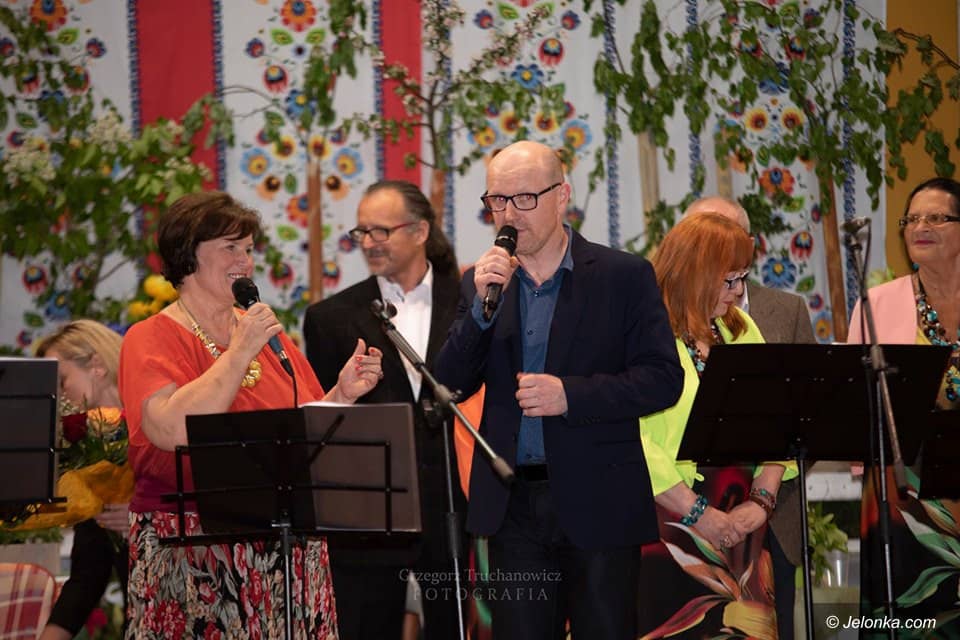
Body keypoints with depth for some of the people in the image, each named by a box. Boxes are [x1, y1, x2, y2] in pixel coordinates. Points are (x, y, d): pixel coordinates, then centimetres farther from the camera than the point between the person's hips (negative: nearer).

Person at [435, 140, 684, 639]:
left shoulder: (624, 276, -1)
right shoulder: (481, 282, 10)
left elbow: (663, 379, -7)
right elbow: (451, 385, 2)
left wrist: (570, 394, -18)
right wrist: (483, 304, -12)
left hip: (598, 504, -3)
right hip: (512, 503, 3)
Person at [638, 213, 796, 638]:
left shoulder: (742, 330, 13)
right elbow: (630, 440, -17)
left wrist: (761, 500, -7)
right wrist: (699, 514, -16)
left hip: (738, 530, 6)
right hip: (665, 527, -6)